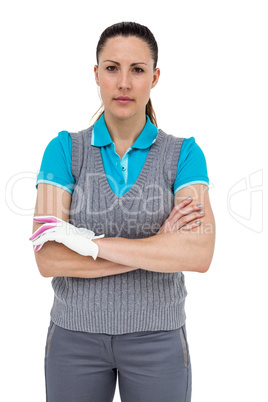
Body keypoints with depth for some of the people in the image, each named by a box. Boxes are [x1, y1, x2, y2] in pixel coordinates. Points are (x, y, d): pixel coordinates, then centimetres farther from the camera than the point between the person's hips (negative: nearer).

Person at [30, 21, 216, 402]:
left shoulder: (184, 153, -5)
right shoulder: (64, 149, -4)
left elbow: (200, 255, -20)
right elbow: (48, 259, -14)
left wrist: (88, 242, -22)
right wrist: (157, 247, -18)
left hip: (157, 338, 0)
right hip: (75, 334, 1)